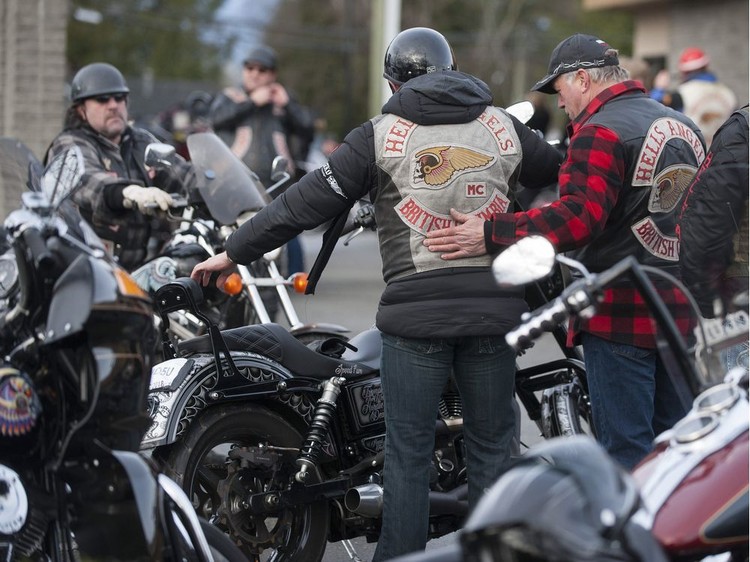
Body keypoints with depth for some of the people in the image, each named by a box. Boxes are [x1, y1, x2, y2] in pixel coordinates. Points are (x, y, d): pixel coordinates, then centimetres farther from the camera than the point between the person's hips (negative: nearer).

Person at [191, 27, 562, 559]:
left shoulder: (382, 134, 0)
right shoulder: (505, 127, 8)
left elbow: (308, 203, -1)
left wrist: (233, 252, 6)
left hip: (417, 311, -2)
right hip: (495, 307, 2)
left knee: (408, 452, 4)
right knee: (492, 448, 11)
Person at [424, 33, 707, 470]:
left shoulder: (601, 131, -12)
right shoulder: (686, 127, 16)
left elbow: (579, 218, -25)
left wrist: (492, 235, -26)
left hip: (622, 316, -8)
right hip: (682, 311, 8)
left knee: (626, 450, -4)